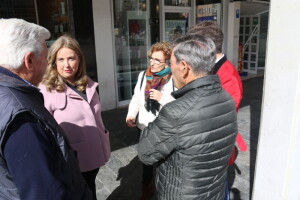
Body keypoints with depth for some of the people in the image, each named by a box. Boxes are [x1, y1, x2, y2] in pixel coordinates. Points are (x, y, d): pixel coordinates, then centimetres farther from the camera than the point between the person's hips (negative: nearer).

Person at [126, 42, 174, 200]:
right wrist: (131, 115, -9)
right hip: (145, 127, 5)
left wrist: (162, 98, -30)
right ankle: (146, 186, 48)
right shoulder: (143, 75, 0)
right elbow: (136, 98, 4)